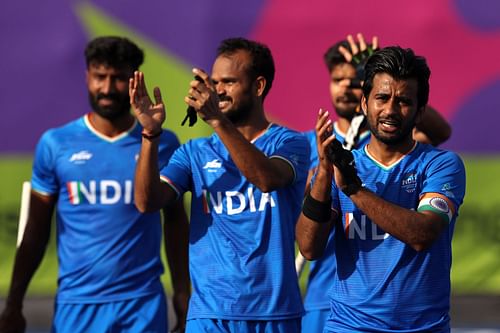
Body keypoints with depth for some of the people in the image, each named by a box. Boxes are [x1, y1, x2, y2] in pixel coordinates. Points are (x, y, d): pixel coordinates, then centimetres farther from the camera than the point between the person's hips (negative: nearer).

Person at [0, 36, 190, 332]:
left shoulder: (161, 144, 3)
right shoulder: (56, 144, 3)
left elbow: (175, 222, 11)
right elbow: (36, 232, 6)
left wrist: (183, 293, 6)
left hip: (144, 304, 0)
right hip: (76, 304, 0)